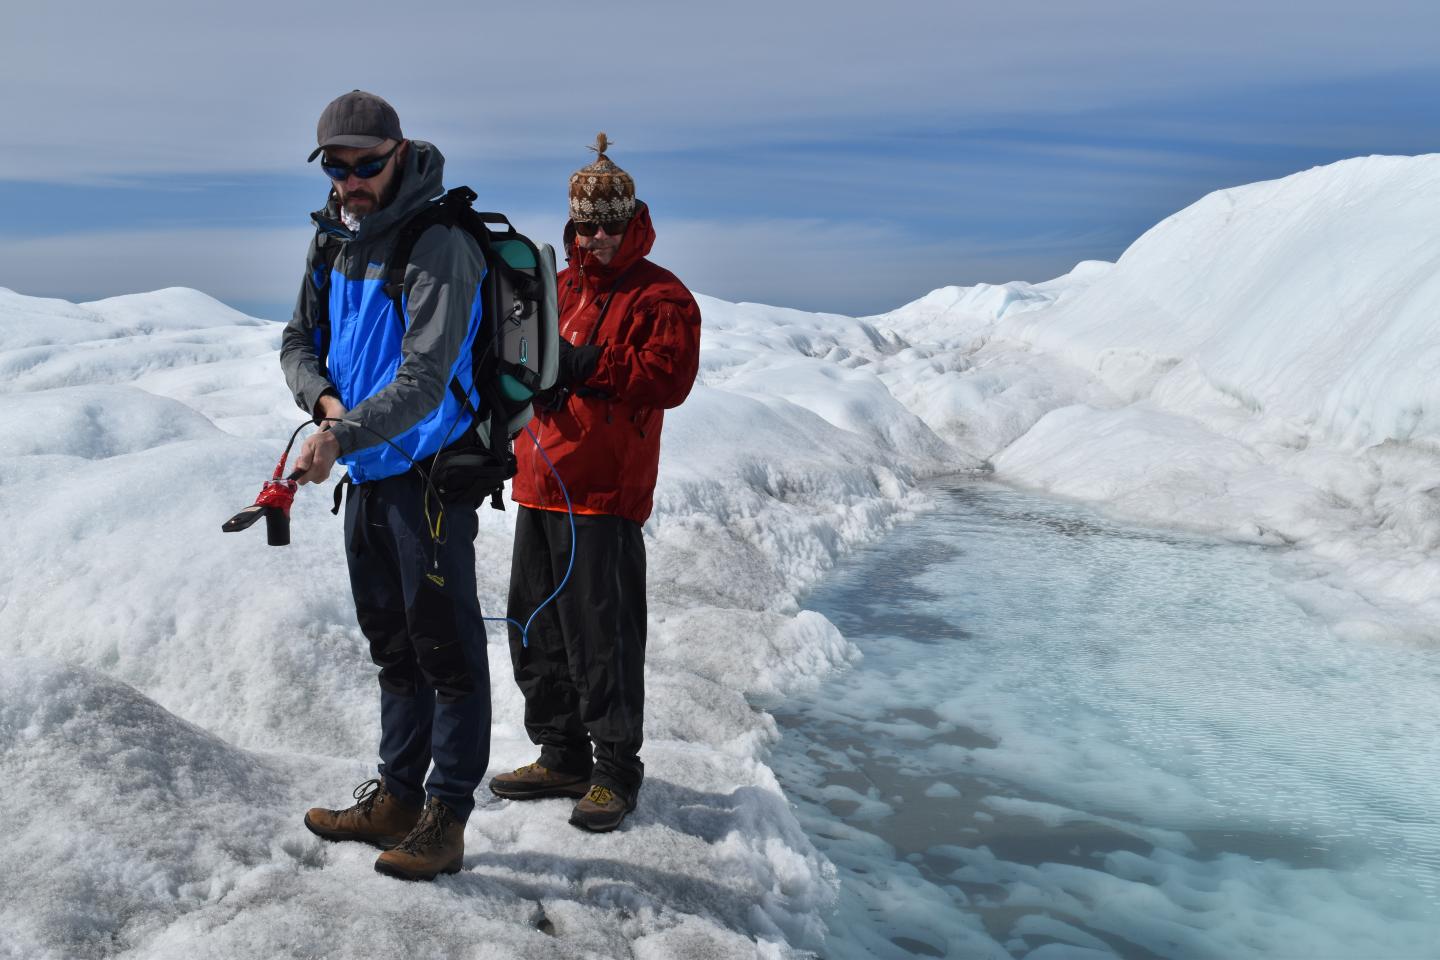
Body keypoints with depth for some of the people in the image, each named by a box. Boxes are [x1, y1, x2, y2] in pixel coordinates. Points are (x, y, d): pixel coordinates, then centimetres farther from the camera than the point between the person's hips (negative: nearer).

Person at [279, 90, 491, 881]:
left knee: (444, 647, 0)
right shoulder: (335, 239, 7)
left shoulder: (439, 246, -19)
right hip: (367, 473, 8)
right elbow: (298, 342, 11)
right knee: (391, 644, 16)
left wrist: (342, 437, -38)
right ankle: (396, 797, 29)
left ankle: (446, 816, 11)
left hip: (430, 474, -8)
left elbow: (425, 379, -27)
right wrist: (324, 398, -10)